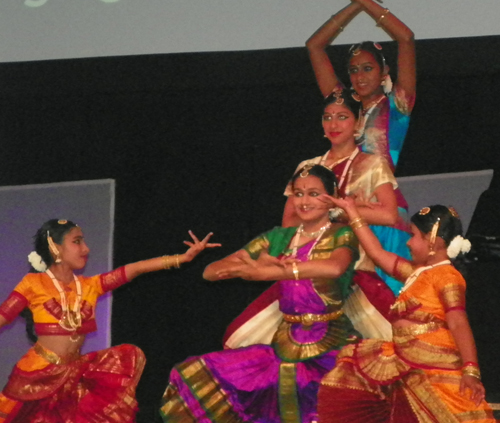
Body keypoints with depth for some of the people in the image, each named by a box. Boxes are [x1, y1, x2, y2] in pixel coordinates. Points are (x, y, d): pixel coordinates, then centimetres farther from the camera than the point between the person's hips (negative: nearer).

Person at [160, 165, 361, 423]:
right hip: (286, 347, 5)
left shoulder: (341, 237, -1)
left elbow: (335, 267, -27)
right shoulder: (278, 238, 12)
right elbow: (211, 272, 8)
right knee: (201, 381, -2)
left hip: (331, 352, -5)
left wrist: (263, 272, -27)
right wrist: (254, 263, -14)